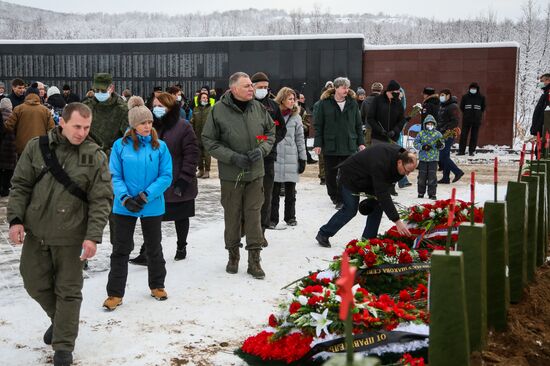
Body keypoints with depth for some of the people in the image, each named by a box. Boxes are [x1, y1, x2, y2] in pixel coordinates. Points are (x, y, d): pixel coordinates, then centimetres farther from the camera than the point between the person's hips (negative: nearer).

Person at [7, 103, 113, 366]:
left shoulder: (96, 156, -6)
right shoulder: (37, 147, 0)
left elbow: (101, 200, -7)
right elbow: (20, 186, 4)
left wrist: (93, 236, -16)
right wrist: (16, 219, -7)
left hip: (71, 235, -3)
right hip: (35, 231, 3)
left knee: (68, 291, 5)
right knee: (35, 282, 14)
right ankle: (59, 319, 41)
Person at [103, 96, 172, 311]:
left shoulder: (160, 146, -5)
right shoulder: (120, 146, -6)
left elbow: (166, 176, -8)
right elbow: (115, 176, -6)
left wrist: (146, 195, -18)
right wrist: (125, 198, -21)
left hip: (152, 206, 1)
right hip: (124, 207, -1)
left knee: (154, 248, 17)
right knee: (121, 250, 6)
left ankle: (157, 286, 35)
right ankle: (115, 293, 15)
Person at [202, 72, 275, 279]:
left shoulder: (258, 108, 0)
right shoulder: (218, 110, -11)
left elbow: (271, 132, 12)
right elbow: (209, 140, -6)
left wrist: (262, 149, -8)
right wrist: (233, 157, -17)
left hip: (255, 173, 2)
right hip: (230, 174, -2)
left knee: (254, 215, 4)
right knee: (232, 216, 10)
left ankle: (254, 260, 12)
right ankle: (233, 255, 28)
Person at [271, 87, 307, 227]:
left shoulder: (295, 117, 5)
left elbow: (300, 139, 8)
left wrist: (303, 158, 5)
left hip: (291, 159, 2)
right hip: (274, 158, -2)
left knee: (290, 192, 9)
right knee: (274, 192, 3)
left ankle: (290, 217, 22)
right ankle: (273, 218, 13)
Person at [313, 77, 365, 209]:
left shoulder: (352, 103, 7)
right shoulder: (324, 103, -1)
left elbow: (358, 125, 12)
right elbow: (318, 125, 0)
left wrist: (361, 142, 6)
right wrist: (318, 144, -5)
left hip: (349, 146, 1)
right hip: (330, 145, -1)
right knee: (330, 174, 7)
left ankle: (342, 199, 6)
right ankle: (335, 196, 25)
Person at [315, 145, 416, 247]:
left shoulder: (400, 154, -16)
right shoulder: (380, 164, -42)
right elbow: (383, 195, -42)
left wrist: (376, 195, -10)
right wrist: (397, 221, -44)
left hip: (368, 178, 8)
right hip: (351, 176, -8)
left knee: (378, 204, -3)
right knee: (350, 209, -7)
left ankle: (368, 239, 6)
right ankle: (323, 234, 9)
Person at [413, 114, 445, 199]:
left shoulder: (438, 134, 6)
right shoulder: (421, 134, 3)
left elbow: (442, 145, 8)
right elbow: (415, 143, 2)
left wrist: (440, 145, -16)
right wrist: (423, 147, -13)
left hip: (434, 158, 0)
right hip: (423, 158, 0)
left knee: (432, 176, -2)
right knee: (422, 176, 4)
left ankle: (432, 194, 5)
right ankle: (421, 193, 16)